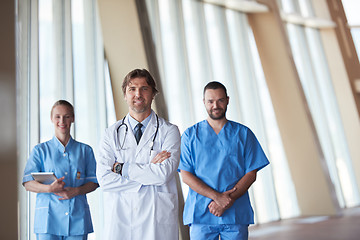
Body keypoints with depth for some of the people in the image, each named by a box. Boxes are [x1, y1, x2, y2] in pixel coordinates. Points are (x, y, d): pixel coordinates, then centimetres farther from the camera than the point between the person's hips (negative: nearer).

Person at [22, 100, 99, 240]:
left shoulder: (85, 150, 11)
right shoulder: (40, 150, 8)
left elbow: (93, 182, 8)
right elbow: (27, 183, 1)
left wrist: (76, 191, -12)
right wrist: (49, 188, -18)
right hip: (48, 218, -1)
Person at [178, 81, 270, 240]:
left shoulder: (243, 134, 8)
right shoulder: (190, 135, 6)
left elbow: (251, 174, 3)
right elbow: (186, 175, -2)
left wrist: (228, 200, -11)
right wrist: (217, 196, -13)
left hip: (236, 214, 1)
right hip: (201, 214, 0)